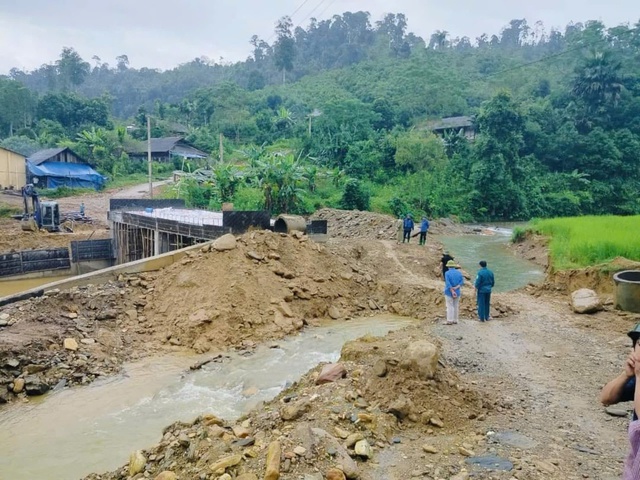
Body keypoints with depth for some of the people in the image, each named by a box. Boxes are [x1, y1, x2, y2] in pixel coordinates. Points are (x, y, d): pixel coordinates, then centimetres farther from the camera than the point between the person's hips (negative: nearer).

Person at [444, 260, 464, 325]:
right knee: (456, 306, 10)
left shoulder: (447, 273, -11)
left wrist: (452, 292, -17)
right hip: (457, 292, 5)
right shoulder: (459, 272, 4)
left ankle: (450, 321, -2)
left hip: (449, 292, -5)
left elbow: (448, 283, -18)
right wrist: (456, 288, -13)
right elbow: (462, 281, -3)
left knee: (450, 306, -3)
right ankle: (455, 320, 14)